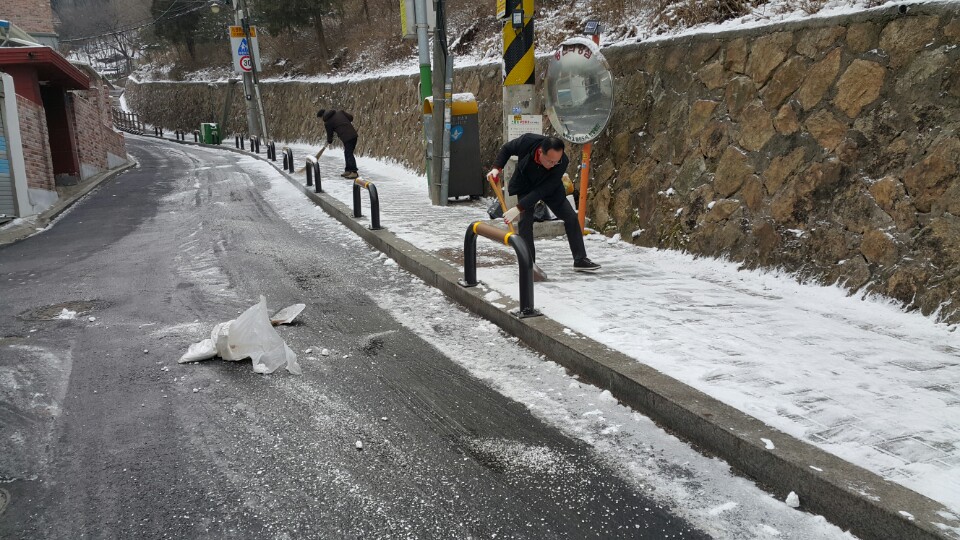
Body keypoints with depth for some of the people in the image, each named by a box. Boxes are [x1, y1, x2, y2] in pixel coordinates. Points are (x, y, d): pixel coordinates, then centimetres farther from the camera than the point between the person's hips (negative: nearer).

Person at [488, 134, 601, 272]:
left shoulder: (563, 162, -37)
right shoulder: (527, 141, -36)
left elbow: (542, 191, -35)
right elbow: (506, 149, -12)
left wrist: (518, 208, -40)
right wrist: (497, 167, -26)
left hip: (549, 188, 1)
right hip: (525, 186, -1)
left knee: (571, 218, -3)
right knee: (525, 220, -16)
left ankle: (580, 260, 10)